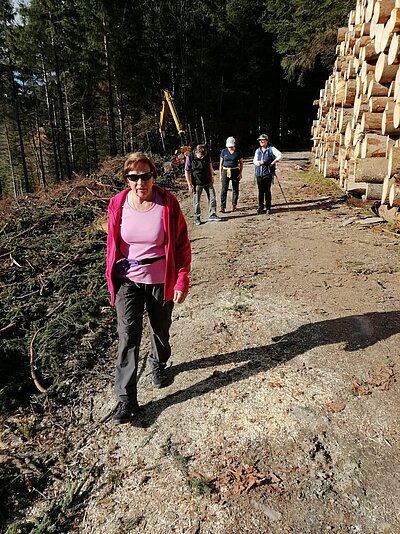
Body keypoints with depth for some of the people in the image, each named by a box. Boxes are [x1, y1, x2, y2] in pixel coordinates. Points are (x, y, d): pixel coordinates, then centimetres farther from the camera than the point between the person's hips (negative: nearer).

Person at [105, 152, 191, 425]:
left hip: (160, 282, 0)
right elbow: (113, 244, 6)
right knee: (128, 338, -2)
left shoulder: (168, 203, -12)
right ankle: (126, 399, 11)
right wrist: (112, 278, 10)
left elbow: (182, 244, -7)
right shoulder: (117, 204, -6)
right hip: (128, 282, 1)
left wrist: (182, 281, -9)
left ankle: (159, 365, 49)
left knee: (161, 330, 18)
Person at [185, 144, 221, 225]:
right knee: (196, 201, 3)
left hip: (208, 182, 4)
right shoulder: (190, 157, -15)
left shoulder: (207, 155, -5)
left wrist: (212, 177, 13)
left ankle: (212, 215, 17)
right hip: (197, 183, -4)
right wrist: (190, 185, -10)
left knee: (212, 198, 5)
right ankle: (197, 217, 17)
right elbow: (187, 172, -10)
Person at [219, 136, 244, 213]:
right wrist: (220, 174, 1)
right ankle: (223, 207, -4)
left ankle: (234, 205, 18)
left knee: (235, 189, 5)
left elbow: (241, 163, 7)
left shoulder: (238, 152, 1)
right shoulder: (224, 151, 2)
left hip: (235, 171, 1)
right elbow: (221, 164, 6)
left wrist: (240, 173, -2)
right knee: (224, 189, -6)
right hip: (225, 171, 0)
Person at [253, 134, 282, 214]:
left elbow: (279, 155, -7)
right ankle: (260, 207, 18)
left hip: (268, 173, -4)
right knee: (260, 191, 7)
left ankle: (268, 208, 4)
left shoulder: (271, 149, 1)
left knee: (267, 191, -4)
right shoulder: (258, 150, 14)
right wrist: (259, 162, -11)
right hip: (259, 173, 4)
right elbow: (254, 161, 10)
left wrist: (273, 162, -13)